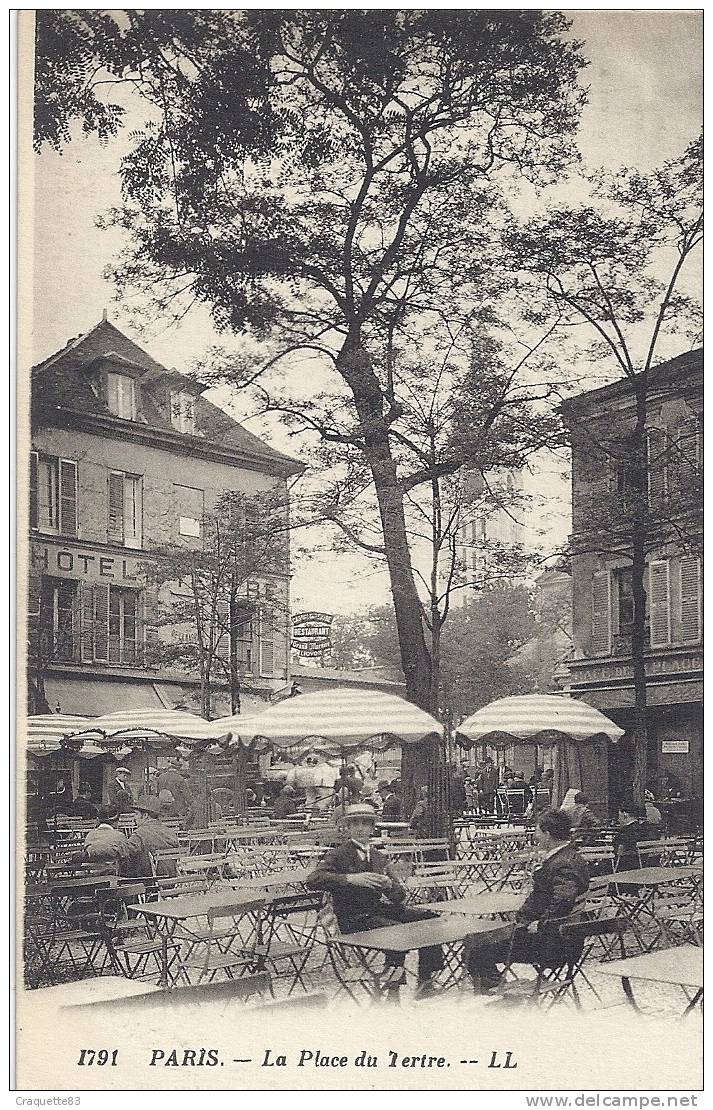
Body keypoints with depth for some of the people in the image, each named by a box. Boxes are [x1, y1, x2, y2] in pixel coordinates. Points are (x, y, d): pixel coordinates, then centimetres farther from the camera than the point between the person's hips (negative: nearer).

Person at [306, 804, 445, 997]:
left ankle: (425, 981, -7)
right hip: (355, 918, -6)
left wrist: (389, 885, -11)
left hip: (382, 909, 6)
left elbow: (401, 894, 14)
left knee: (430, 918, -12)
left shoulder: (380, 858, 18)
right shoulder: (338, 856, -1)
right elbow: (313, 880, -19)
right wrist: (350, 878, -29)